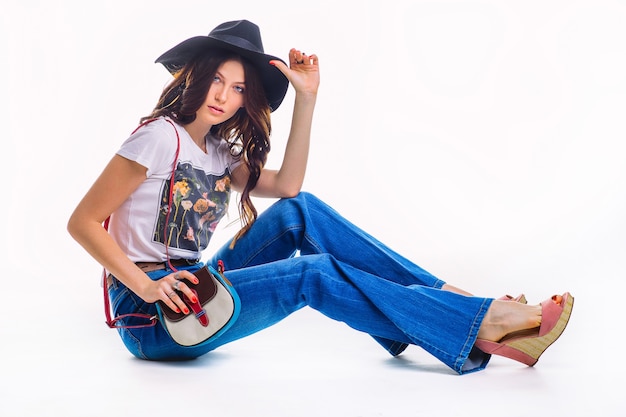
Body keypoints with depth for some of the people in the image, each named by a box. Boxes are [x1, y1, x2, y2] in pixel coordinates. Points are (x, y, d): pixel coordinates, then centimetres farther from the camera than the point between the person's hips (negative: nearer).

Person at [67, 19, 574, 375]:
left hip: (190, 287, 8)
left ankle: (447, 295, -11)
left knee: (301, 212, -8)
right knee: (314, 273, -21)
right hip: (150, 314, -7)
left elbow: (287, 186, -1)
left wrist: (306, 97, -3)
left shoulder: (218, 151, 13)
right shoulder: (161, 136, -11)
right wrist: (146, 287, -23)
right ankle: (484, 324, -22)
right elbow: (82, 222, -14)